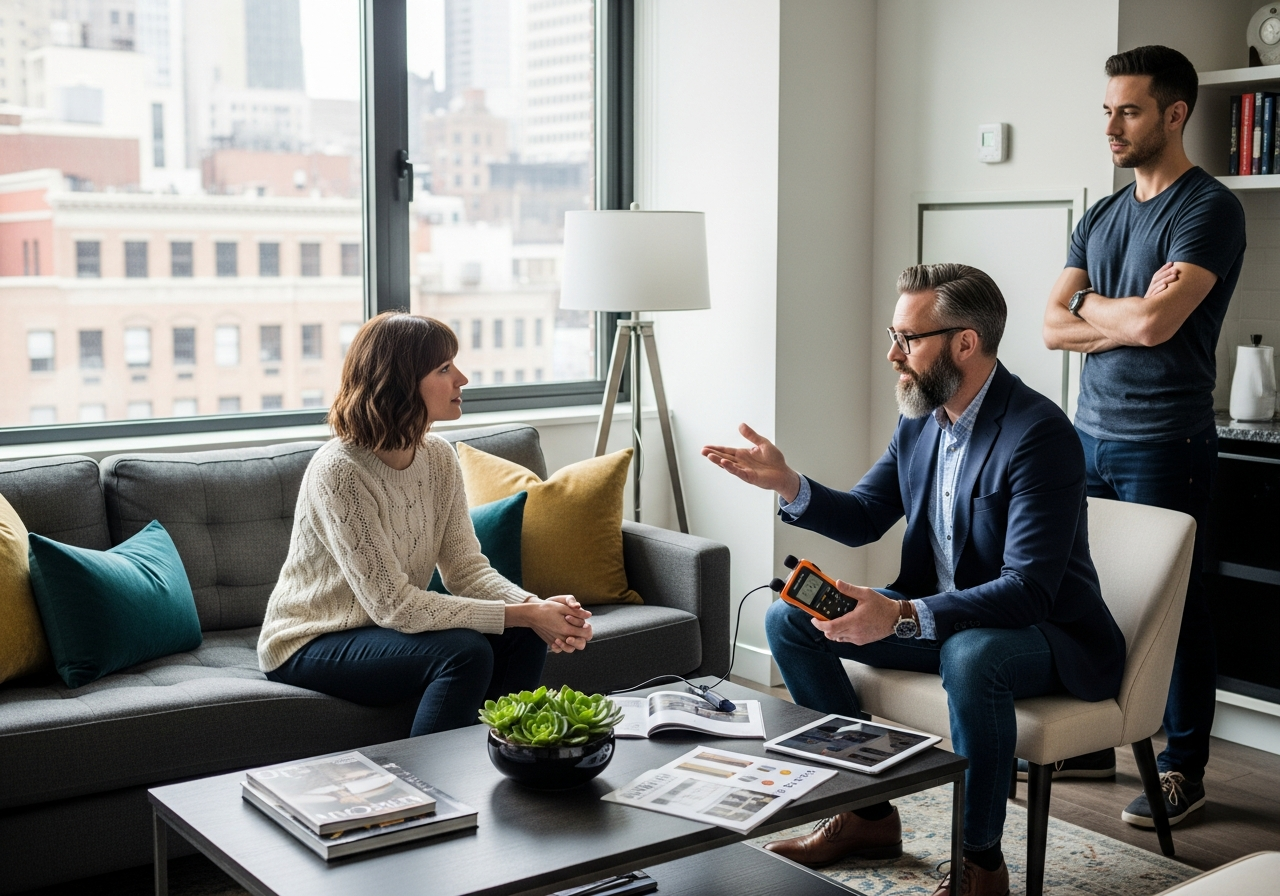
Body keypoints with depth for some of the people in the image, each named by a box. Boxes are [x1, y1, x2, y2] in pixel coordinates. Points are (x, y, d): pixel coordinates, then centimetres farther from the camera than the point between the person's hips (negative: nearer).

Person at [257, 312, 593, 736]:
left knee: (523, 639, -13)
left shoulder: (439, 457, -3)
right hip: (309, 646, -7)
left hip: (388, 628, 7)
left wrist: (537, 606, -25)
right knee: (464, 651, -28)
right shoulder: (339, 472, -26)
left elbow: (466, 567, -5)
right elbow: (392, 605, -28)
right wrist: (523, 614, -30)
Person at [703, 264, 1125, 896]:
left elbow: (1028, 590, -30)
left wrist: (904, 616, -40)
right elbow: (862, 519, 10)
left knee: (970, 655, -41)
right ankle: (868, 814, 8)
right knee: (788, 619, -1)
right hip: (940, 616, 8)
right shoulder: (920, 421, 1)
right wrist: (787, 485, -9)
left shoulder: (1038, 434, -24)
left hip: (1049, 633, -8)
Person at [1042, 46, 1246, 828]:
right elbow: (1054, 329, 6)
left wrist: (1089, 303, -2)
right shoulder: (1101, 218, 14)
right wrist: (1128, 316, -9)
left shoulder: (1210, 209, -8)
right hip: (1091, 435, 7)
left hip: (1165, 443, -7)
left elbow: (1155, 323, -20)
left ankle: (1184, 768, 13)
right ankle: (1092, 742, 25)